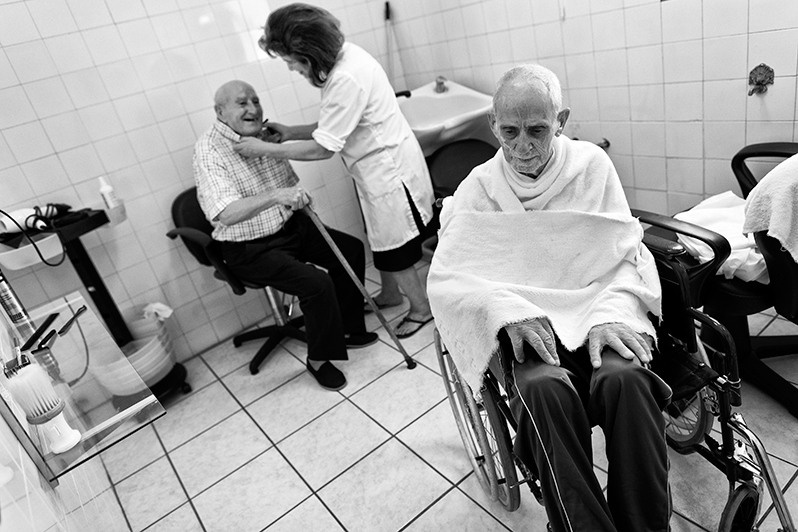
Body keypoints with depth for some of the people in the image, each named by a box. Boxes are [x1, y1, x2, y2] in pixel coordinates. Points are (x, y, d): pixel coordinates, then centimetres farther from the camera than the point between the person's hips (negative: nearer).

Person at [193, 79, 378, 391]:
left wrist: (297, 197, -3)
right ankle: (318, 359, 0)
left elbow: (290, 182, 16)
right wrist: (275, 196, -43)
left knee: (351, 250, 3)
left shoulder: (263, 135, 2)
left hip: (289, 225, 8)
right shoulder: (208, 151, -19)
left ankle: (345, 328, 20)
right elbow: (225, 214, -33)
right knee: (316, 283, -24)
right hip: (250, 248, -8)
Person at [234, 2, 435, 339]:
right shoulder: (344, 54, 2)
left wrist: (263, 149, -13)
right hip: (382, 167, 9)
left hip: (388, 170, -9)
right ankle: (390, 293, 42)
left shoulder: (346, 79, -28)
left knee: (393, 249, 5)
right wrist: (290, 132, 4)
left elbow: (321, 148, -22)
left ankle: (421, 308, 25)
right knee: (381, 240, 21)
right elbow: (333, 127, 11)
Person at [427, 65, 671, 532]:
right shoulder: (479, 187, 4)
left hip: (595, 307, 1)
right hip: (524, 327, -1)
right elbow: (444, 279, -5)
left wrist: (611, 314, -16)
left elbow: (627, 255, 4)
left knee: (624, 378, -30)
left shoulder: (592, 164, 7)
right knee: (547, 389, -32)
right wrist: (506, 310, -23)